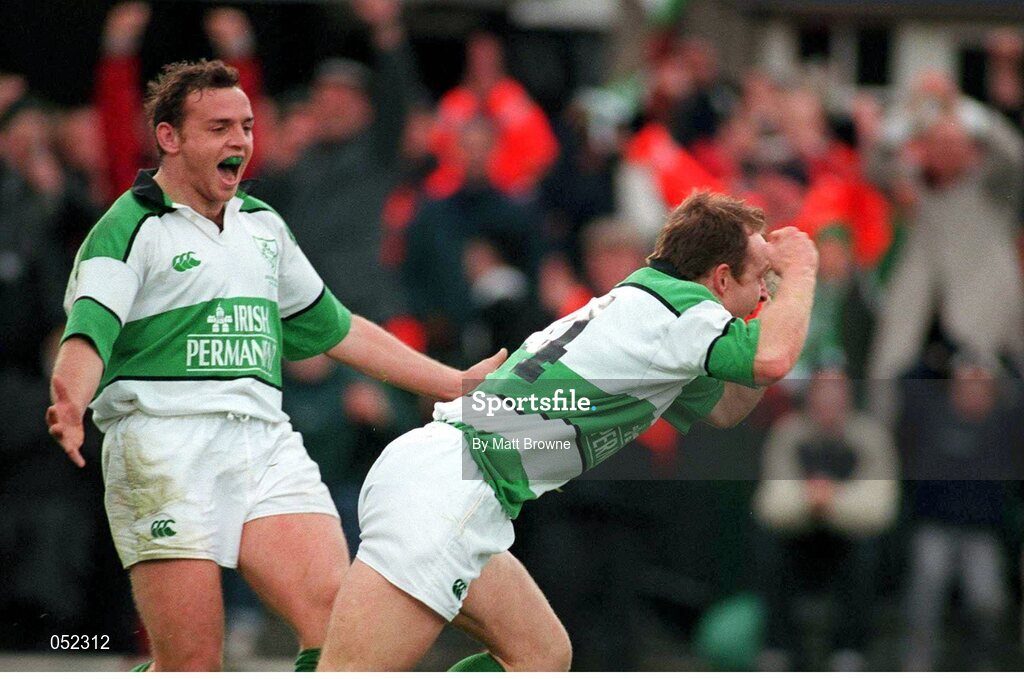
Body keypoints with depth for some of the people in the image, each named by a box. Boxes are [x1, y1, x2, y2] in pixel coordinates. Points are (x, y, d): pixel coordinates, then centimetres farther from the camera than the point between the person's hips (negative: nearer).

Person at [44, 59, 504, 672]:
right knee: (191, 666, -10)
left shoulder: (263, 225, 22)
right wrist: (71, 403, -38)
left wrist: (456, 384, 31)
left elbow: (335, 328, 32)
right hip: (167, 447, -6)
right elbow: (89, 330, -15)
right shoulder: (130, 229, 0)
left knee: (341, 620, -15)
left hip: (266, 442, 6)